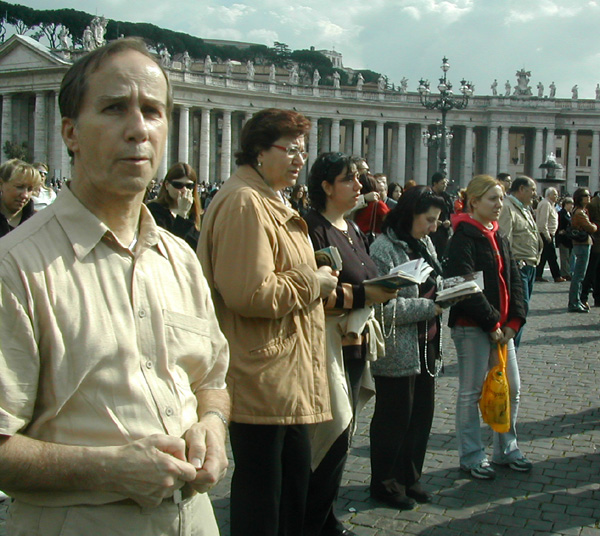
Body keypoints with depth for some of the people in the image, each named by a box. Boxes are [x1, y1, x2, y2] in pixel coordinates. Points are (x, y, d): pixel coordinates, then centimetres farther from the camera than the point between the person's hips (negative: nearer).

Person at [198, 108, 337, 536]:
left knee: (295, 477, 18)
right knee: (260, 486, 0)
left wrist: (316, 280, 13)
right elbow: (250, 293, -26)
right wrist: (312, 283, -12)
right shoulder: (244, 203, -16)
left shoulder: (270, 202, 20)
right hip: (261, 376, -11)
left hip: (286, 377, 11)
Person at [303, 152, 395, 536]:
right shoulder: (314, 228, -13)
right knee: (334, 434, -7)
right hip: (330, 345, -9)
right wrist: (361, 295, -22)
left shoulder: (352, 229, 15)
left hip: (357, 344, 9)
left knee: (341, 435, 15)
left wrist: (383, 290, 2)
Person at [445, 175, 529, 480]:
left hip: (501, 326, 8)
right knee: (472, 392, 3)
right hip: (472, 327, -8)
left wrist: (513, 320, -1)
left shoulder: (499, 237, 14)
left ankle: (506, 449, 29)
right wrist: (491, 323, -17)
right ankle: (471, 456, 15)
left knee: (512, 388, 13)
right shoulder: (464, 238, -11)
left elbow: (514, 280, 12)